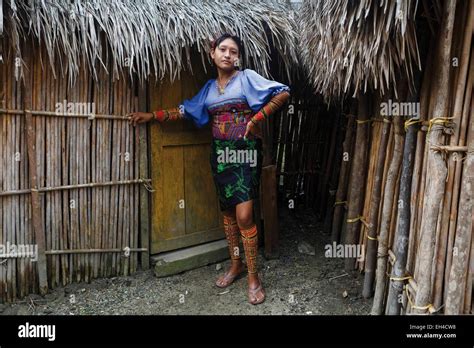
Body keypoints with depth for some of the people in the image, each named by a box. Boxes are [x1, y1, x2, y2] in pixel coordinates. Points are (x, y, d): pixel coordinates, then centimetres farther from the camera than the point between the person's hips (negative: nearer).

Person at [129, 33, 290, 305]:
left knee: (244, 216, -10)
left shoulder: (247, 78, -2)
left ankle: (254, 278, 3)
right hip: (220, 153, 5)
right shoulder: (209, 87, 14)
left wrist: (257, 118, -13)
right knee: (228, 213, 12)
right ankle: (236, 266, 29)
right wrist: (153, 115, 14)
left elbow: (283, 93, -8)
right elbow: (186, 110, 19)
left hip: (245, 152, -5)